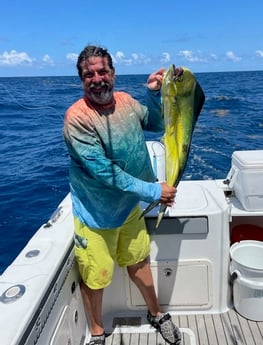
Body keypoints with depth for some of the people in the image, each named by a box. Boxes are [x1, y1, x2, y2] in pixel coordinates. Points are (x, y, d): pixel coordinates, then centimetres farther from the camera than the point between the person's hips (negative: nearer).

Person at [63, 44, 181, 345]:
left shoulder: (126, 101, -4)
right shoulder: (77, 118, -24)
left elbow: (157, 126, 11)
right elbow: (104, 172, -28)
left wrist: (153, 93, -6)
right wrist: (153, 191, -23)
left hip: (130, 205, 6)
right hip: (96, 214, -5)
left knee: (138, 261, 23)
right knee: (94, 276, 10)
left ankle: (155, 313, 48)